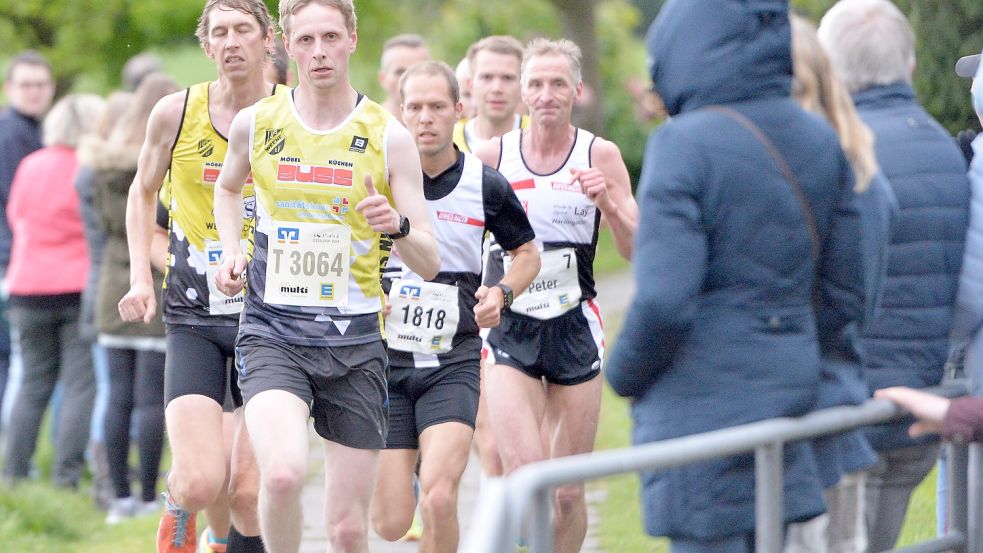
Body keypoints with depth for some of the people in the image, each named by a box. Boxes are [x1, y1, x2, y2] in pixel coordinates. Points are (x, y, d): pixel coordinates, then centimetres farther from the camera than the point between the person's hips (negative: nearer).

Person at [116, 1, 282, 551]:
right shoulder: (177, 113, -1)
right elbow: (144, 193, 18)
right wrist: (141, 277, 6)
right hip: (195, 319, 0)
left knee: (249, 492, -5)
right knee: (200, 483, -15)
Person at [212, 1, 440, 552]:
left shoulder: (389, 137, -1)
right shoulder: (255, 123, 3)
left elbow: (430, 264, 0)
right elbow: (228, 189, 28)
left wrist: (398, 227, -21)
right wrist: (231, 249, 10)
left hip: (354, 342, 0)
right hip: (272, 334, 0)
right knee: (283, 472, -28)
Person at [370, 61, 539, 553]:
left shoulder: (487, 186, 0)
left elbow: (526, 253, 15)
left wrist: (501, 292, -4)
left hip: (453, 364, 0)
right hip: (384, 359, 1)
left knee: (438, 501, -21)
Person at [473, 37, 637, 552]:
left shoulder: (600, 155, 0)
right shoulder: (489, 156, 1)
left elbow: (637, 252, -3)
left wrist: (606, 202, -20)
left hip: (575, 328, 1)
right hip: (508, 328, -1)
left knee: (568, 492, 5)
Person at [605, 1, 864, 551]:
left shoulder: (685, 145, -15)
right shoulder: (819, 142, 6)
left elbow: (664, 303, -20)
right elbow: (845, 298, 9)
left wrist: (624, 372, -2)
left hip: (701, 404, -7)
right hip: (783, 399, 7)